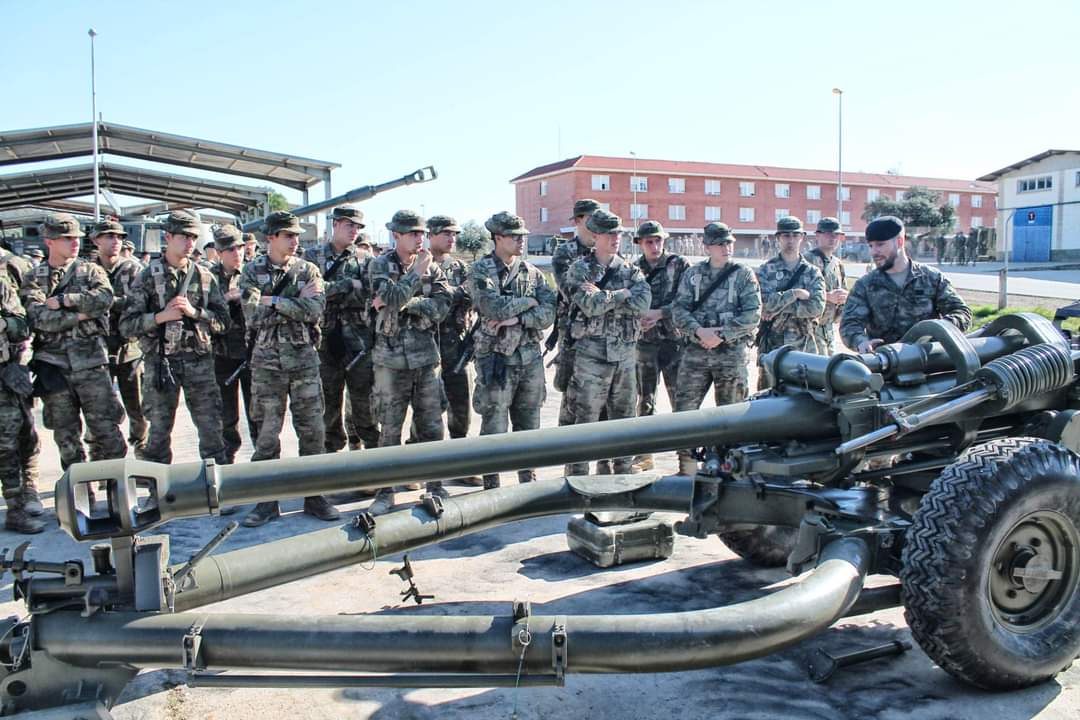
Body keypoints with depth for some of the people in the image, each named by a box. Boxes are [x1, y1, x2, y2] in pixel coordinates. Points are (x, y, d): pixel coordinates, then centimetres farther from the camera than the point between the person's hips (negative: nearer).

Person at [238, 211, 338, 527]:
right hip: (267, 360, -1)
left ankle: (314, 495, 15)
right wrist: (295, 303, -13)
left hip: (304, 358, 1)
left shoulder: (308, 270, 5)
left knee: (312, 429, 3)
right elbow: (253, 317, -12)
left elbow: (315, 310, -12)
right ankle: (267, 500, 14)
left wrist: (274, 302, -15)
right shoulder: (252, 271, 1)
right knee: (266, 432, 2)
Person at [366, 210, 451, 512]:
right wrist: (417, 273, -13)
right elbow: (391, 298, -19)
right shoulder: (380, 265, -1)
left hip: (426, 357, 3)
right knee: (390, 429, 3)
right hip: (391, 359, -3)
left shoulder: (432, 267, 6)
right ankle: (385, 491, 15)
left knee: (432, 426, 8)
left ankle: (435, 485, 22)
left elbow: (442, 305, -8)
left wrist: (401, 302, -15)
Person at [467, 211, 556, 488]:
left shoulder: (531, 272, 9)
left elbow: (549, 313, -1)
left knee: (529, 424, 13)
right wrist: (529, 301, -8)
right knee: (494, 428, 1)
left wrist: (517, 318, -15)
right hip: (497, 359, -5)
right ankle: (491, 486, 13)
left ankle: (528, 481, 25)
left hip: (531, 358, 5)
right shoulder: (480, 271, -5)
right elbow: (494, 309, -21)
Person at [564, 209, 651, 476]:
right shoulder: (580, 269, -1)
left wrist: (604, 296, -13)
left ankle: (624, 469, 24)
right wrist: (623, 294, -10)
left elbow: (643, 302, -8)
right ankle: (577, 472, 7)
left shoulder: (630, 270, 10)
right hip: (591, 353, -4)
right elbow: (590, 305, -18)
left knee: (625, 414, 12)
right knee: (586, 416, -1)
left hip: (626, 352, 4)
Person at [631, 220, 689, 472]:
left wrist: (659, 313, -15)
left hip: (673, 340, -3)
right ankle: (645, 454, 22)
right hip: (644, 342, 4)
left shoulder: (679, 265, 0)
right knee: (644, 401, 11)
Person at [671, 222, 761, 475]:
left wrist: (721, 334, -14)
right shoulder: (692, 274, 10)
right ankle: (687, 468, 11)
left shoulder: (744, 275, 3)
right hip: (696, 351, 2)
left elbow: (753, 315, -6)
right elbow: (678, 310, 3)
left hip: (732, 352, -2)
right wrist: (699, 331, -13)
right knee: (684, 409, 0)